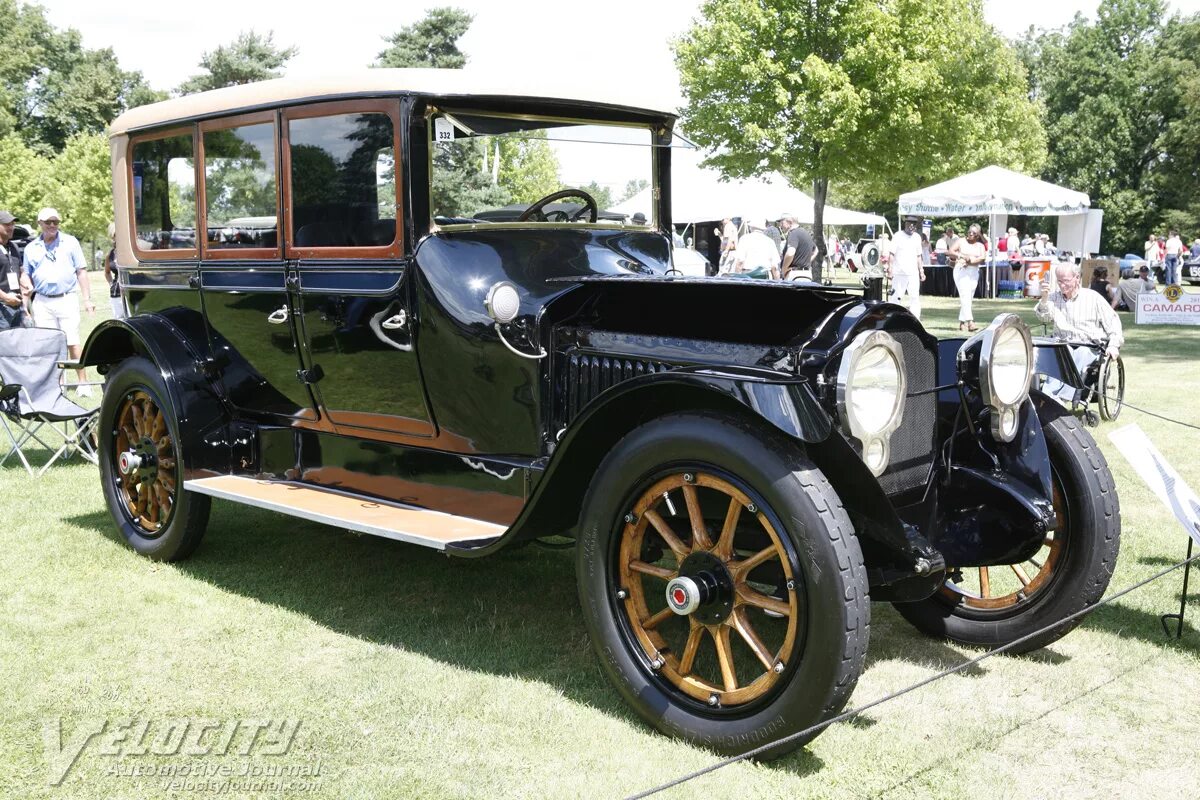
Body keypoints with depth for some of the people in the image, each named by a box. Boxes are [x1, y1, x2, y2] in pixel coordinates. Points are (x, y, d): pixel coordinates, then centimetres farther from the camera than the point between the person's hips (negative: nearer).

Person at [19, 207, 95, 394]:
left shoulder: (70, 242, 6)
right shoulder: (31, 248, 12)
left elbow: (81, 271, 5)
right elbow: (25, 274, 18)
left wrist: (87, 299, 0)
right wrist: (26, 283, -6)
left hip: (67, 299, -2)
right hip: (42, 302, 3)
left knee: (72, 343, -6)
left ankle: (83, 382, -3)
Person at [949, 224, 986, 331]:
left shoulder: (980, 245, 13)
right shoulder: (961, 242, 9)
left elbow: (983, 258, -3)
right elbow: (951, 252, 0)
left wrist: (970, 261, -17)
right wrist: (962, 256, -13)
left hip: (974, 272, 4)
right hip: (961, 271, -4)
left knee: (969, 298, 4)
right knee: (965, 295, -17)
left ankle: (962, 321, 13)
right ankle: (969, 321, -28)